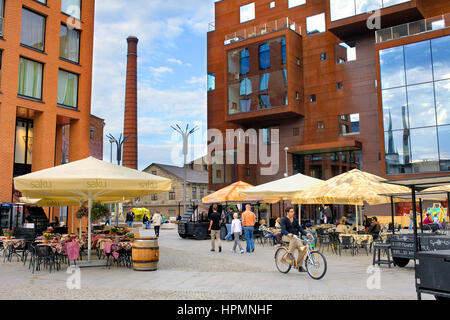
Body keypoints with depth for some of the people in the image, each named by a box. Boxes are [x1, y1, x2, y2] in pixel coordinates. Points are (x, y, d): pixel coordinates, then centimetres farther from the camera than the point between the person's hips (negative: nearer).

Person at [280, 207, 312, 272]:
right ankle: (290, 254, -26)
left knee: (302, 249, -18)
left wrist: (306, 233, -12)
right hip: (286, 236, -5)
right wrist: (288, 234, -41)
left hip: (295, 236, 5)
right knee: (294, 239, -39)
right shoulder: (284, 220, -7)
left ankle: (299, 266, -8)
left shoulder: (295, 219, 11)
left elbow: (299, 228, 4)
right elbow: (283, 230, -20)